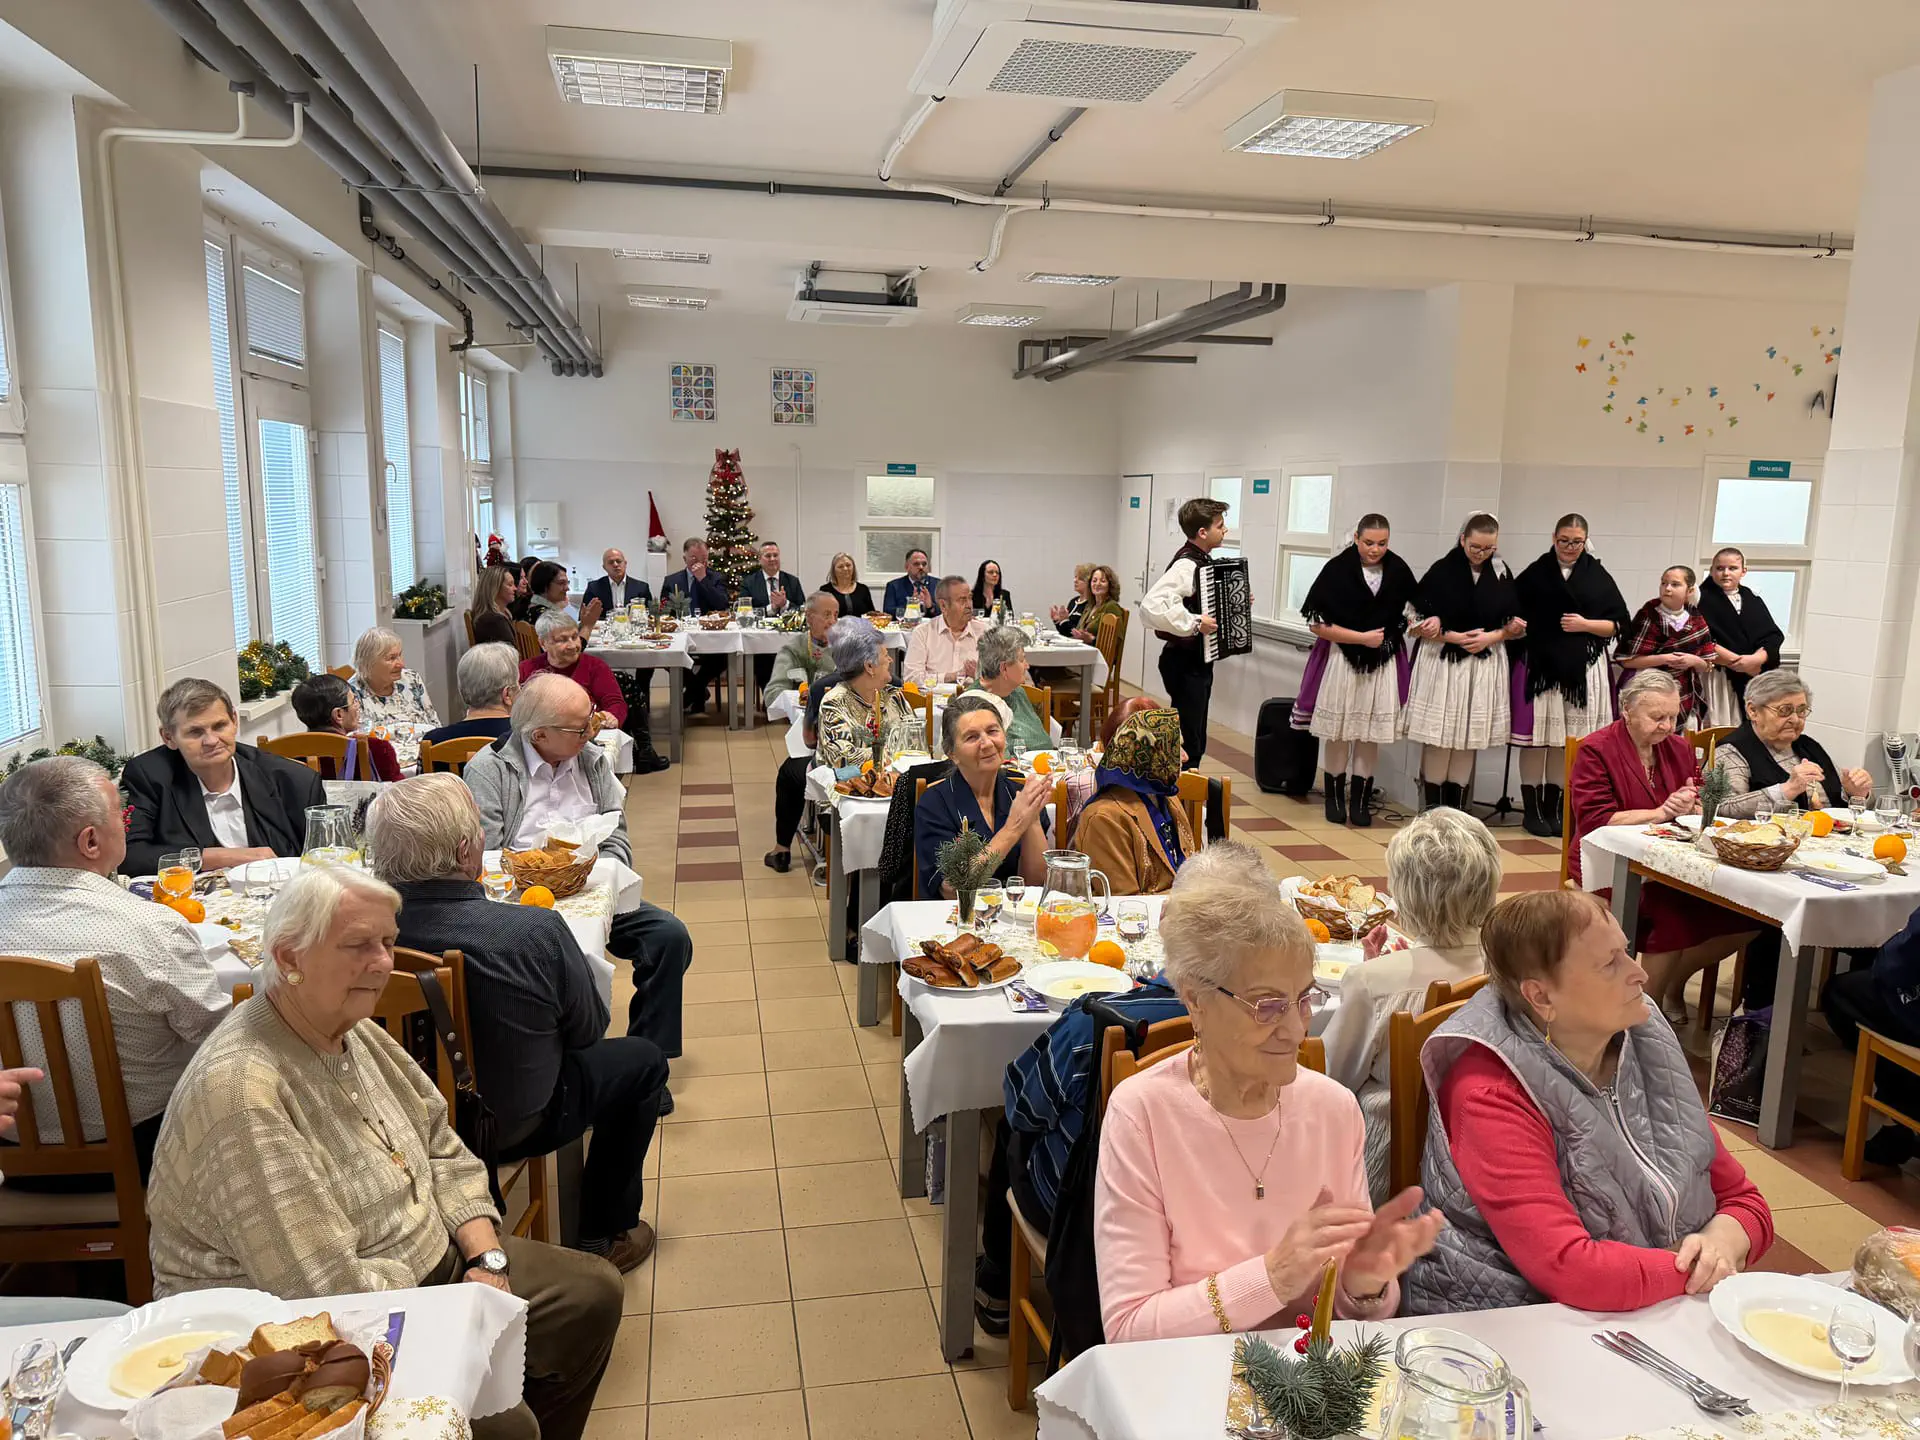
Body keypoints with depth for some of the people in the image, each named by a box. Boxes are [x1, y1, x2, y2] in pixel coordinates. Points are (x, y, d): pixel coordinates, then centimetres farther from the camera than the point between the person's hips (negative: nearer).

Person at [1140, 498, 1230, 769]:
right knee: (1188, 740, -6)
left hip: (1199, 661, 10)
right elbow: (1151, 605, -36)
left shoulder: (1203, 561, 7)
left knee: (1196, 737, 18)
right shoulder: (1186, 565, -21)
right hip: (1184, 663, -10)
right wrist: (1194, 624, -30)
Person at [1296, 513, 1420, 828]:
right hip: (1341, 659, -2)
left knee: (1370, 734, 7)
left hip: (1383, 662, 2)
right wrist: (1362, 637, -13)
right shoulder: (1337, 569, -11)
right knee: (1338, 733, 6)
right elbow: (1317, 624, -12)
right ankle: (1335, 799, 21)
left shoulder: (1397, 569, -2)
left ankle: (1360, 801, 18)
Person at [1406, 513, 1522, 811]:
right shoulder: (1441, 571, -5)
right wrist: (1454, 637, -16)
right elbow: (1418, 623, -6)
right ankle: (1432, 811, 9)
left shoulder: (1502, 574, 5)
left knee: (1469, 741, 7)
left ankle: (1457, 811, 16)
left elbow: (1515, 625, 9)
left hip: (1485, 666, 3)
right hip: (1442, 663, -3)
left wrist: (1491, 637, -10)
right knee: (1438, 740, -2)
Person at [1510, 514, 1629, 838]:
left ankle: (1554, 809, 14)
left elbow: (1617, 623, 8)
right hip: (1539, 665, -1)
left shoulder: (1598, 576, 9)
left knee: (1567, 742, 4)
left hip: (1582, 669, 1)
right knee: (1536, 739, -2)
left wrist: (1586, 624, -8)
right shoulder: (1535, 574, 8)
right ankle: (1532, 810, 7)